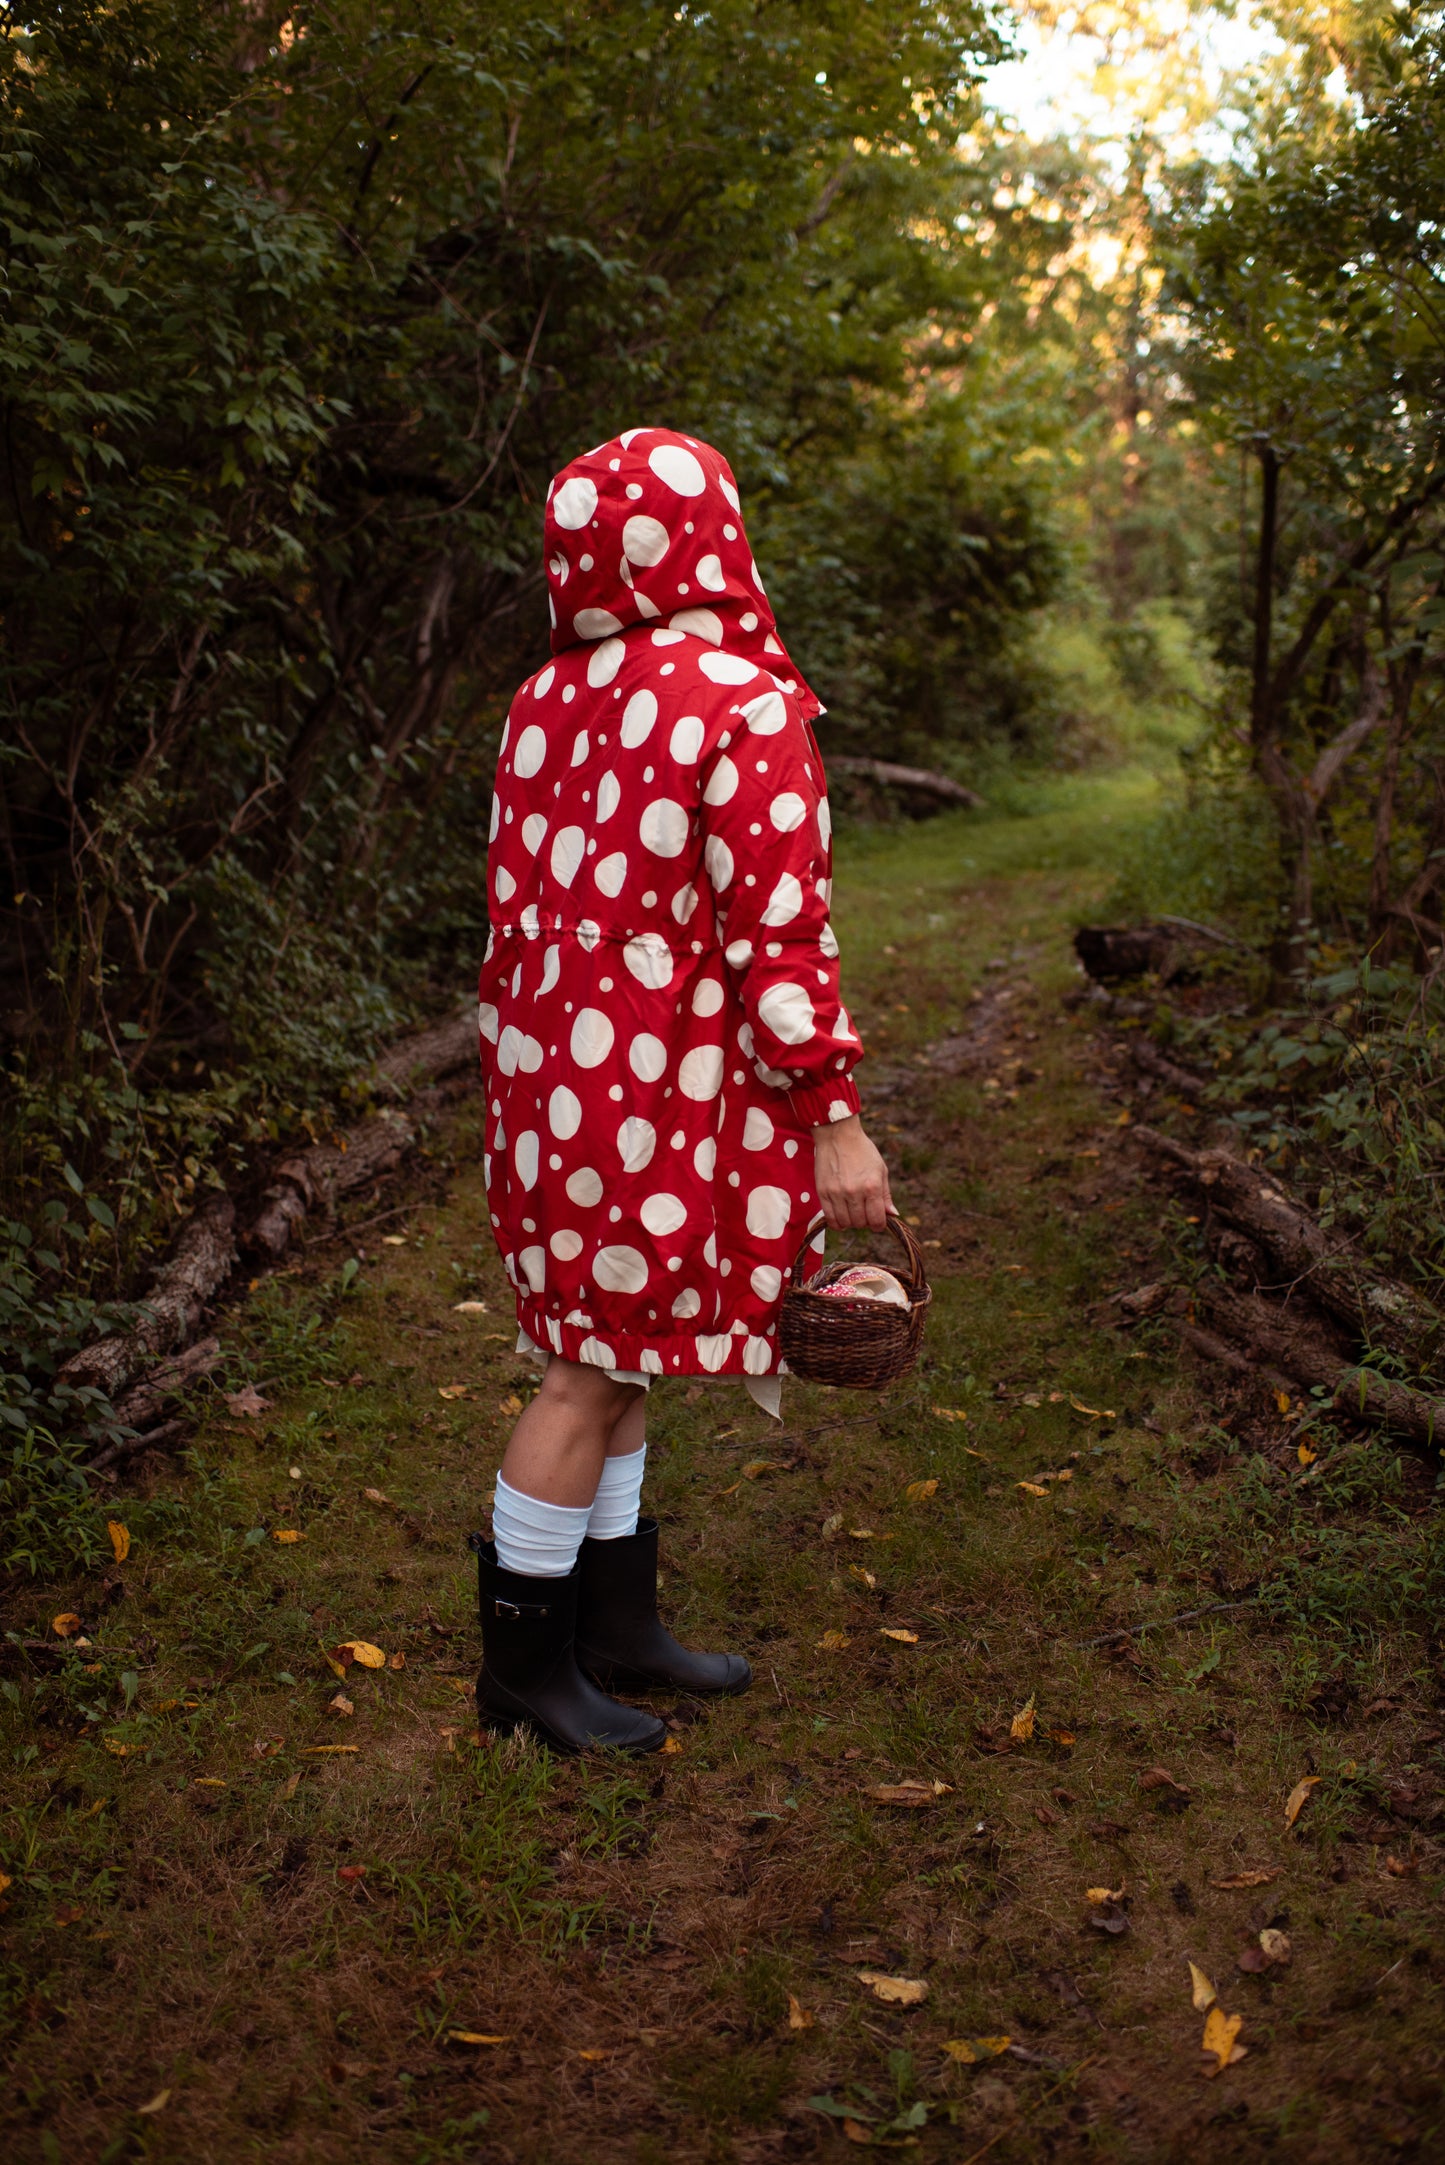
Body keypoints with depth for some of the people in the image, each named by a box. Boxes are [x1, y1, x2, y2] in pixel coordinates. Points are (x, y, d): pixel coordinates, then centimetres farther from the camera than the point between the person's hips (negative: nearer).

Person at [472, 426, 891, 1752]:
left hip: (560, 1071, 8)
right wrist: (833, 1118, -13)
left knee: (613, 1355, 17)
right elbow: (777, 931, -19)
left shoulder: (548, 703, 6)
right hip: (659, 1095, -8)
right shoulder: (745, 708, -17)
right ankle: (523, 1657, 19)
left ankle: (618, 1623, 31)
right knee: (596, 1376, 4)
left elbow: (520, 896, 11)